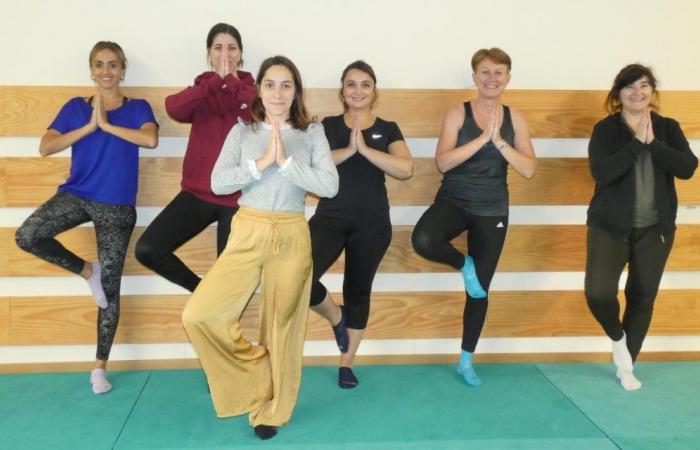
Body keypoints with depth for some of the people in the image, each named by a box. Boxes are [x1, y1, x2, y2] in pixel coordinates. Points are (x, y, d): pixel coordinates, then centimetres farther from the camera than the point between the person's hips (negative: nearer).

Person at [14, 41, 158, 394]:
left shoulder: (137, 108, 1)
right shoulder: (75, 107, 5)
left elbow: (151, 139, -20)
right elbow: (45, 147, -6)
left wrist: (106, 124, -15)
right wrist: (89, 126, -13)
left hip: (116, 206, -2)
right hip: (77, 194, 2)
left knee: (110, 287, 2)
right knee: (26, 237, -24)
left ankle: (100, 366, 16)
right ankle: (86, 270, 4)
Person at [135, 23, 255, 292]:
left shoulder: (252, 90, 2)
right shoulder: (201, 90, 5)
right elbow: (174, 109, -18)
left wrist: (231, 82, -20)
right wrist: (217, 81, -24)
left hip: (238, 197, -2)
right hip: (199, 193, 2)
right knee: (147, 250, -9)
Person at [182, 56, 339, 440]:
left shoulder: (312, 133, 3)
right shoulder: (242, 132, 5)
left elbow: (330, 186, -9)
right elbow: (218, 183, -6)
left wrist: (285, 162, -15)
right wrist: (261, 163, -16)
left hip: (291, 237, -1)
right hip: (248, 233, 1)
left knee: (282, 327, 7)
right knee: (199, 315, -9)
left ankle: (271, 411, 27)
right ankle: (255, 379, 13)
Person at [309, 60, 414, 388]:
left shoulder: (388, 130, 6)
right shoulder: (327, 126, 7)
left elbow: (406, 169, -11)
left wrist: (365, 149, -18)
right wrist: (348, 149, -19)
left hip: (372, 223, 1)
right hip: (330, 217, 0)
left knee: (358, 290, 11)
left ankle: (347, 363, 30)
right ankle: (336, 317, 15)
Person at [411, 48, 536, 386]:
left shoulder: (515, 118, 3)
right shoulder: (458, 113, -4)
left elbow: (529, 170, -5)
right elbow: (443, 162, -16)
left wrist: (499, 141, -17)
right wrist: (483, 137, -20)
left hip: (492, 211, 2)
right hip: (454, 202, -2)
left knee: (481, 289, 8)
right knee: (423, 241, -35)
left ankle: (466, 361, 26)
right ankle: (464, 264, 1)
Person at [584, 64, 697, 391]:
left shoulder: (668, 128, 4)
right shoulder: (605, 130, -5)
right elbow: (601, 172, -20)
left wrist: (653, 143, -19)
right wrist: (636, 143, -21)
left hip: (655, 229, 3)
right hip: (610, 227, -3)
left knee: (643, 298, 9)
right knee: (598, 293, -17)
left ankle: (626, 365, 28)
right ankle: (617, 337, 17)